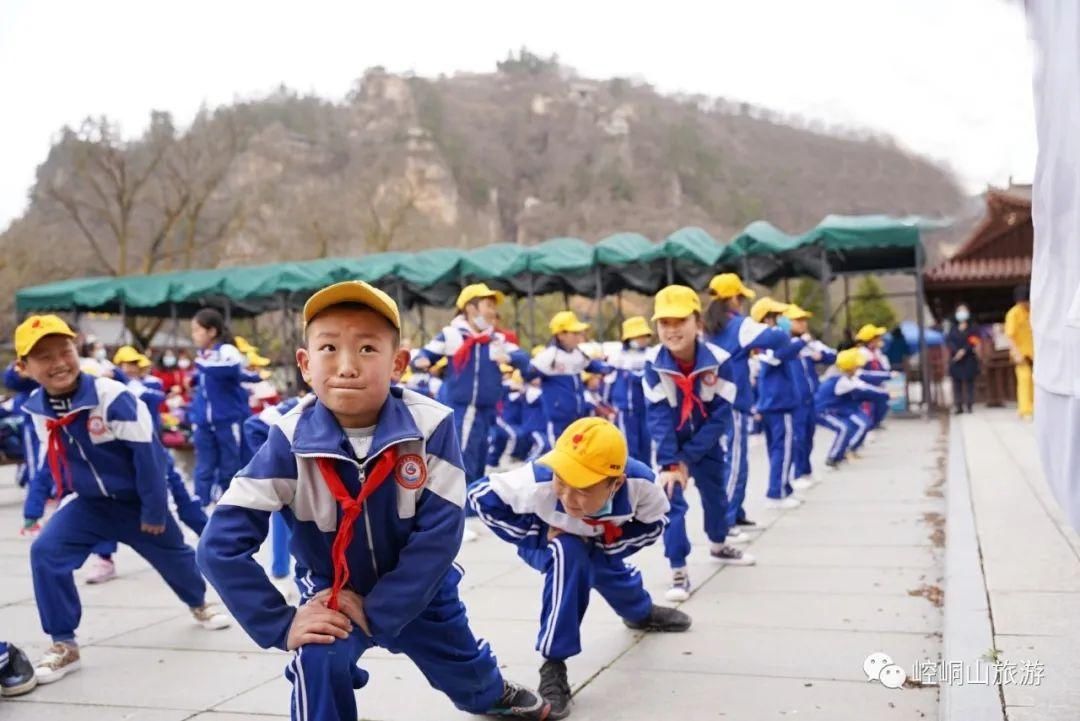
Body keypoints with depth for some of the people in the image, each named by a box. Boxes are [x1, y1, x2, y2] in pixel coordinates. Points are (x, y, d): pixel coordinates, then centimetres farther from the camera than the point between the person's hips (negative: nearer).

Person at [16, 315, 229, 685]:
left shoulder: (113, 396, -30)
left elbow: (147, 453, -24)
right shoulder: (37, 407, -12)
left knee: (173, 555, 17)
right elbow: (52, 460, 6)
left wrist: (154, 511, -17)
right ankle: (63, 645, -5)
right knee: (45, 551, -18)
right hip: (89, 502, 3)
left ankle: (199, 605, 50)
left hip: (137, 500, -3)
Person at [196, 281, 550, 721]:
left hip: (419, 592, 1)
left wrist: (378, 612, -27)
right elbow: (222, 543, -26)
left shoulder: (432, 427, -28)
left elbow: (441, 531, -26)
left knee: (466, 668, 24)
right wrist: (281, 624, -30)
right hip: (331, 599, -1)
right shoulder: (289, 441, -28)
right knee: (319, 663, -31)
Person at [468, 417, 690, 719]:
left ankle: (641, 613, 63)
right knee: (569, 554, -33)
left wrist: (606, 547, -23)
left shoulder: (640, 483, -36)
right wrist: (537, 535, -27)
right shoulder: (537, 483, -44)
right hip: (547, 540, -3)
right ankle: (553, 665, -23)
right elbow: (479, 496, -29)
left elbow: (654, 521, -14)